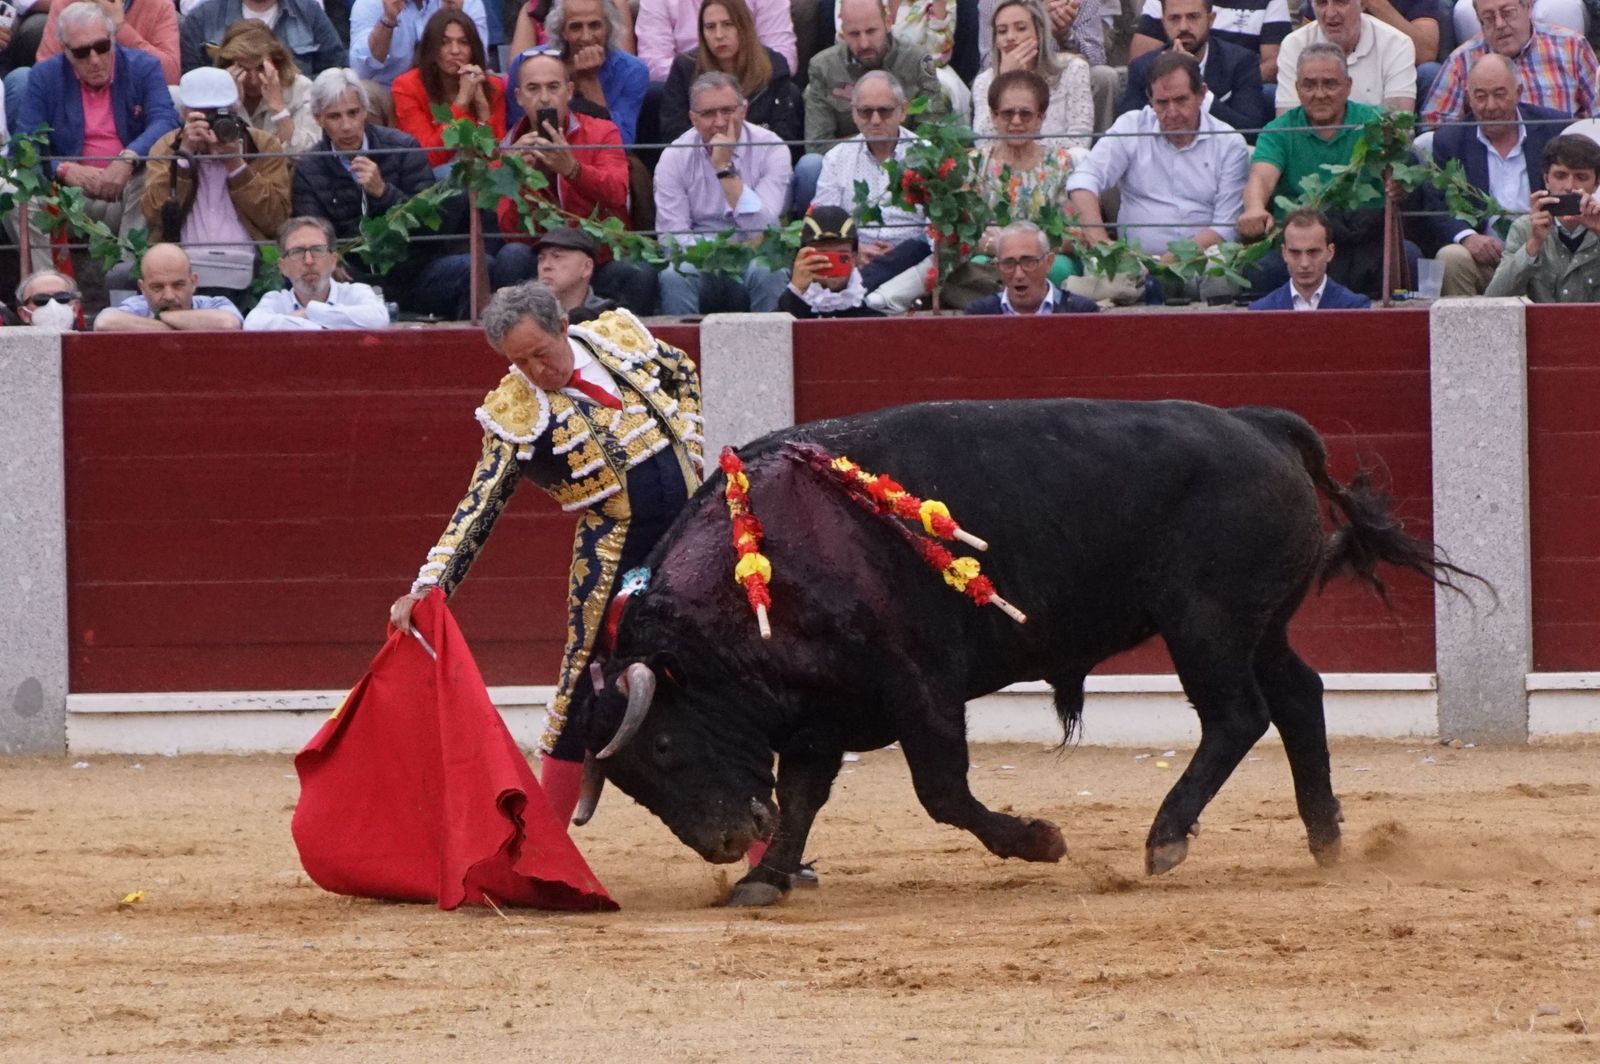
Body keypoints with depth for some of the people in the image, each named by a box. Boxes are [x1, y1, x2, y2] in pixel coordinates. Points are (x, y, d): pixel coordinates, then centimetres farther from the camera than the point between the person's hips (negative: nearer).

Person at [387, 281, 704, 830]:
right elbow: (479, 507, -16)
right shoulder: (513, 413, -12)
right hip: (613, 552, -3)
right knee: (588, 681, -4)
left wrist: (690, 448, 4)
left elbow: (683, 374, 17)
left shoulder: (620, 334, -2)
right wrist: (429, 585, -27)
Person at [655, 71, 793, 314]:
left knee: (769, 275, -33)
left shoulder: (771, 149, -5)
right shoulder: (675, 157, -1)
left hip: (756, 259, 0)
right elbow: (672, 235, -6)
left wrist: (725, 169, -19)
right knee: (674, 276, -32)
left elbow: (763, 229, -15)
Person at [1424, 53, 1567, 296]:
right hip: (1485, 256, 0)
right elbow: (1433, 206, 3)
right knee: (1450, 258, -31)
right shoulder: (1449, 140, 9)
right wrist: (1467, 237, -19)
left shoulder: (1554, 129, 8)